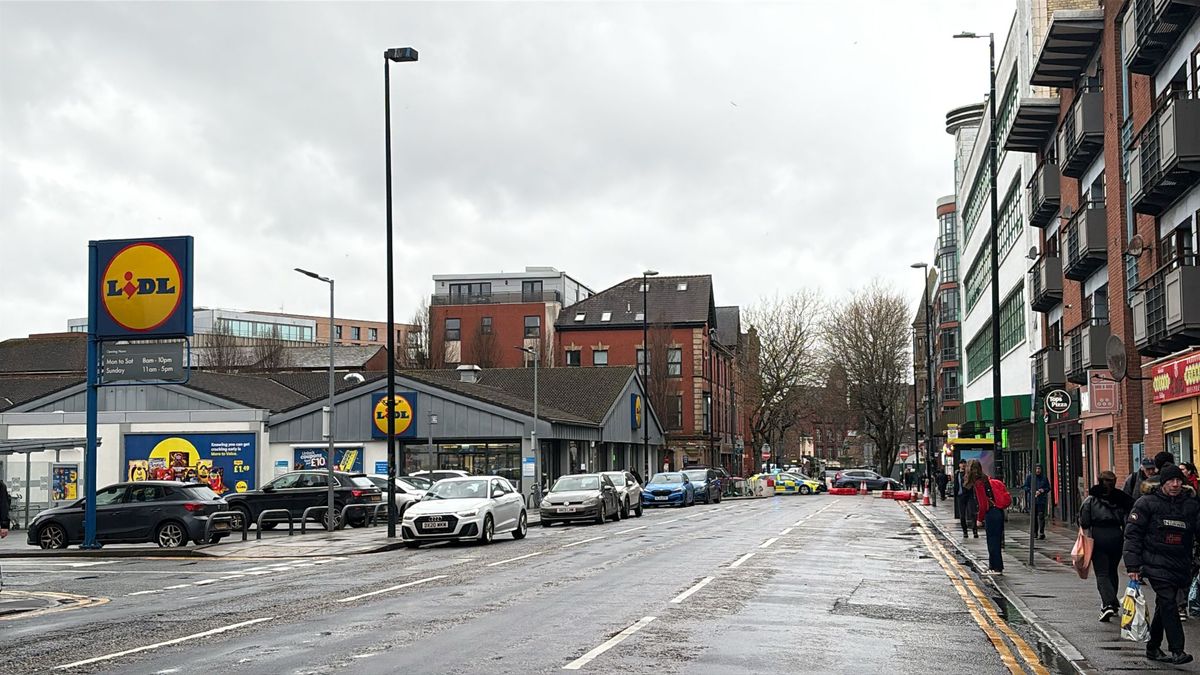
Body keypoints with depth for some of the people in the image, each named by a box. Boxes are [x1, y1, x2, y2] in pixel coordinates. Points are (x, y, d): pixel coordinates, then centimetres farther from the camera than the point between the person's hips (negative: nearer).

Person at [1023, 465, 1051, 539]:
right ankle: (1035, 532, 14)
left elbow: (1048, 488, 14)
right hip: (1032, 499, 1)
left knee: (1041, 516, -10)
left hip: (1042, 499, -1)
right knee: (1033, 516, 4)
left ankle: (1041, 533, -10)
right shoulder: (1029, 477, 7)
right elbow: (1026, 487, 3)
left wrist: (1043, 490, -8)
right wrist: (1033, 492, -11)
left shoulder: (1044, 478, 10)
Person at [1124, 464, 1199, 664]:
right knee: (1168, 603, -16)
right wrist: (1133, 566, -9)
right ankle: (1177, 650, -17)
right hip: (1156, 563, -4)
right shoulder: (1146, 503, -2)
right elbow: (1132, 534, -3)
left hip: (1180, 565, 4)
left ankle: (1153, 648, 25)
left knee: (1164, 606, 13)